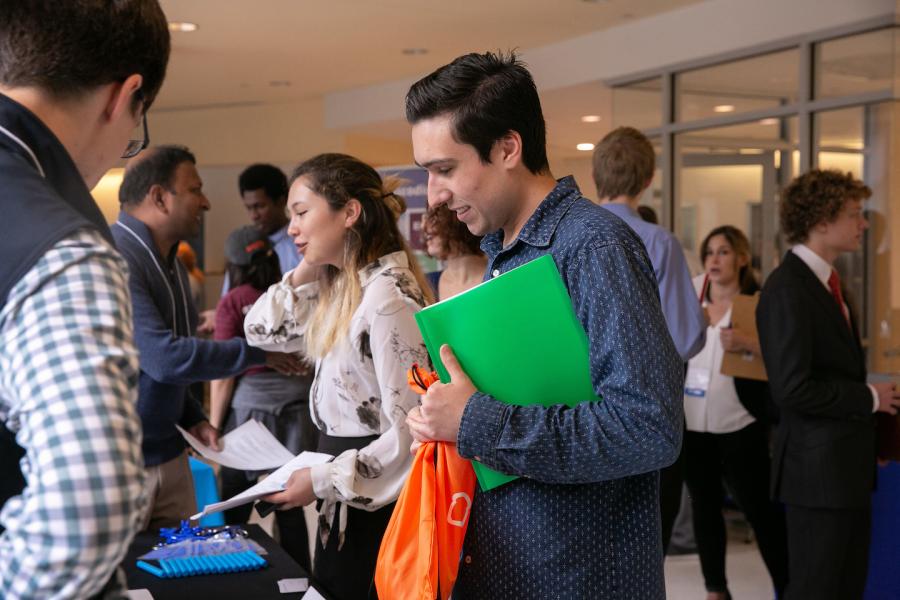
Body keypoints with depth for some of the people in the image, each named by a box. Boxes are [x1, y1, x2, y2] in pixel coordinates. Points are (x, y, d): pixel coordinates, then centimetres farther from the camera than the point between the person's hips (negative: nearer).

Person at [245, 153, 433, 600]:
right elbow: (261, 331, 15)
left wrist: (324, 479, -21)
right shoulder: (340, 287, 7)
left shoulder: (387, 298, -23)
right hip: (347, 497, 9)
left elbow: (408, 433, -24)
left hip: (373, 503, -9)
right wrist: (305, 273, 1)